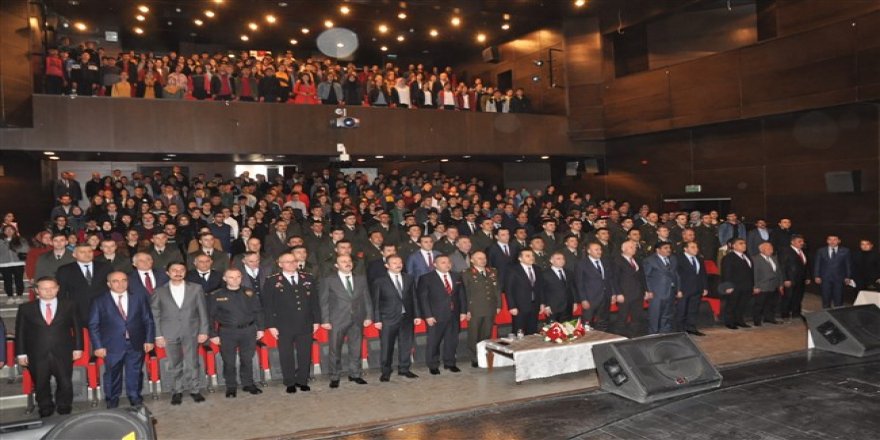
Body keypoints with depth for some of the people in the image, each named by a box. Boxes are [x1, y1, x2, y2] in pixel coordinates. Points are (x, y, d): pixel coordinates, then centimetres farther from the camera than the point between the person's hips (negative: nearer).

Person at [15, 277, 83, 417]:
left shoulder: (69, 306, 5)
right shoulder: (26, 308, 5)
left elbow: (77, 327, 7)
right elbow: (20, 332, 6)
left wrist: (78, 348, 3)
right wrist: (21, 353, 2)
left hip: (63, 354, 0)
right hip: (37, 356, 0)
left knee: (65, 383, 3)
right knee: (41, 385, 8)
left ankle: (64, 409, 23)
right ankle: (45, 410, 28)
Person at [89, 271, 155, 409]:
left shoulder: (139, 298, 5)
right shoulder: (99, 301, 0)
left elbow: (148, 320, 6)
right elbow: (93, 325, 0)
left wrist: (149, 340, 0)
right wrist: (98, 346, -7)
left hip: (136, 344, 1)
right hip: (112, 346, -1)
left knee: (135, 373, 10)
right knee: (112, 374, 9)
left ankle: (135, 397, 28)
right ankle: (112, 400, 27)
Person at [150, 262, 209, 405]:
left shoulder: (196, 288, 3)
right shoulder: (159, 292, 2)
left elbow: (202, 311, 4)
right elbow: (154, 315, 4)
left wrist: (203, 331, -1)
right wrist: (158, 335, -1)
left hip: (191, 332, 0)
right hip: (170, 333, 0)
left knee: (192, 362, 3)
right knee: (174, 365, 7)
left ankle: (194, 389, 16)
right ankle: (177, 391, 21)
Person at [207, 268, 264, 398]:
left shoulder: (249, 293, 3)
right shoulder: (216, 295, -4)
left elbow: (258, 311, 9)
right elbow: (210, 316, -1)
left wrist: (260, 328, 5)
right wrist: (213, 334, -3)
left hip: (248, 330, 2)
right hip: (227, 332, -2)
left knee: (247, 359, 11)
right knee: (229, 361, 6)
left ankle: (248, 384, 26)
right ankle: (231, 387, 21)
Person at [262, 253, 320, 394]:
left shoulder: (308, 278, 6)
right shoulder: (272, 281, -3)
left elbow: (314, 301, 9)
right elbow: (267, 305, -3)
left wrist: (316, 320, 6)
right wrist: (271, 325, -7)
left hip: (306, 324, 3)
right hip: (284, 326, -2)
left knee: (305, 354, 9)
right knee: (286, 355, 7)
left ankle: (302, 381, 23)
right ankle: (290, 383, 20)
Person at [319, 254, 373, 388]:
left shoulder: (361, 279, 9)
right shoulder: (328, 280, -1)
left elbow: (367, 299, 10)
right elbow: (324, 301, -2)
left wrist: (368, 316, 3)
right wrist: (325, 320, -7)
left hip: (357, 320, 3)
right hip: (337, 321, -3)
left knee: (356, 349, 8)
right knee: (335, 350, 3)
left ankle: (355, 374, 21)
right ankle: (334, 378, 14)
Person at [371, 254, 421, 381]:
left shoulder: (409, 278, 9)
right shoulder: (380, 281, -2)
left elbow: (414, 298, 9)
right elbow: (376, 302, -3)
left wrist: (417, 315, 6)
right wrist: (377, 320, -7)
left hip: (407, 317, 4)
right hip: (388, 319, -3)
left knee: (406, 345, 8)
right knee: (387, 347, 2)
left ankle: (404, 369, 22)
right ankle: (386, 372, 14)